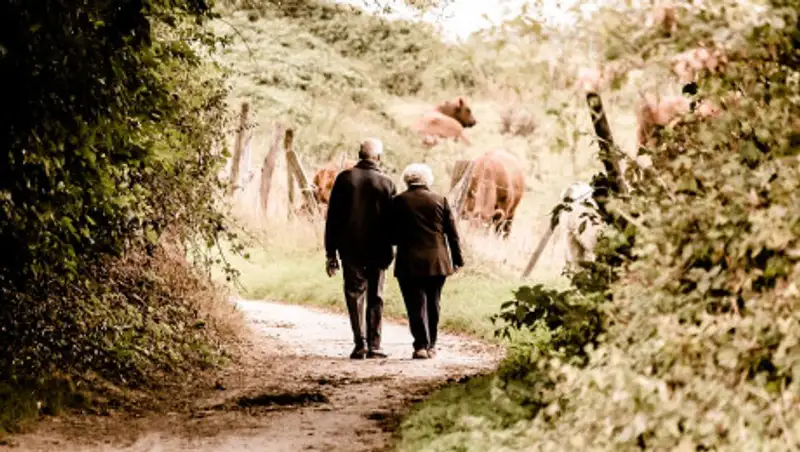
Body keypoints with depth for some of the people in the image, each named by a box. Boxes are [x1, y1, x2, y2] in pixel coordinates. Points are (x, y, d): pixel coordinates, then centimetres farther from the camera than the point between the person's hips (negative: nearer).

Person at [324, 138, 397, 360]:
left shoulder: (344, 178, -2)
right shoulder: (386, 183, -2)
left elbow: (332, 217, -1)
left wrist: (330, 252, 3)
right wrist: (389, 248, 12)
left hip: (350, 249, 0)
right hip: (378, 250, 0)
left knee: (354, 294, 5)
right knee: (375, 297, 9)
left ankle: (360, 343, -7)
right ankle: (374, 345, 7)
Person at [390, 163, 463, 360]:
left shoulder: (398, 202, -2)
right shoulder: (440, 200, 3)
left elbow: (393, 235, -1)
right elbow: (452, 233, 5)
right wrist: (457, 260, 11)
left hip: (409, 262, -2)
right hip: (437, 262, 2)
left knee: (416, 305, -1)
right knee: (432, 304, 13)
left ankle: (421, 345, -10)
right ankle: (431, 346, 17)